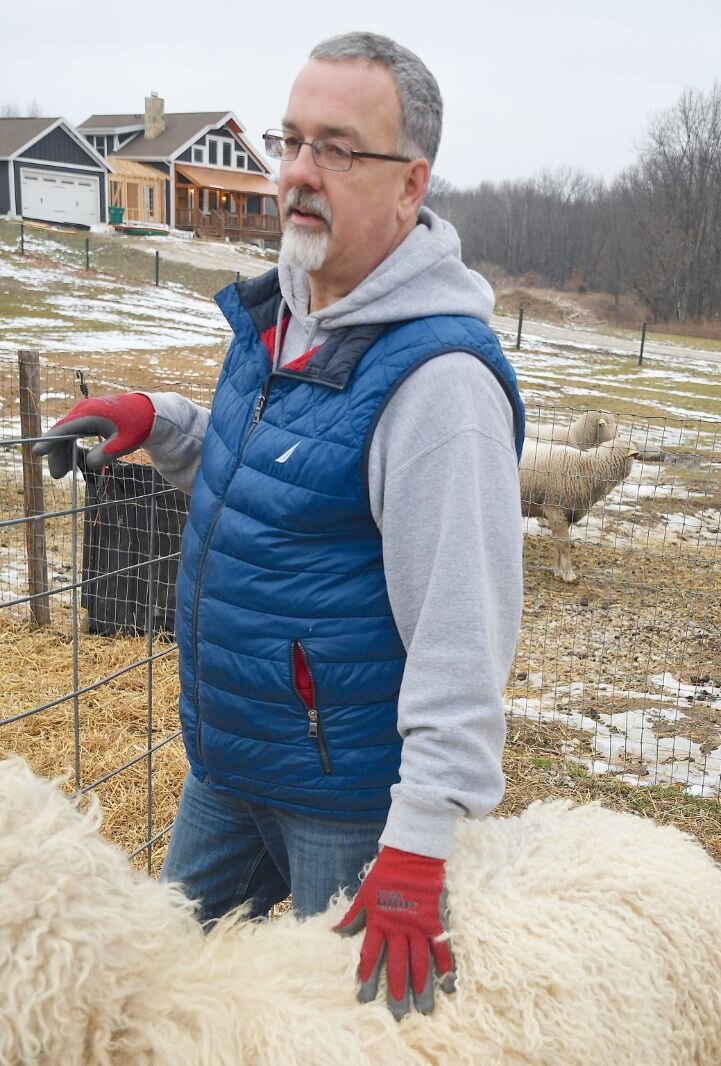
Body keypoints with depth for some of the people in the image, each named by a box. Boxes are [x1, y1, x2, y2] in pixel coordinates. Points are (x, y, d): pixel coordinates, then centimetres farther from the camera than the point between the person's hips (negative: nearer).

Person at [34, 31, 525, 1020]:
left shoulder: (437, 373, -25)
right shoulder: (276, 314, 3)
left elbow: (464, 631, -27)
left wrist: (418, 847, -26)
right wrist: (155, 420, 2)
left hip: (348, 791, -8)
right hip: (229, 755, 8)